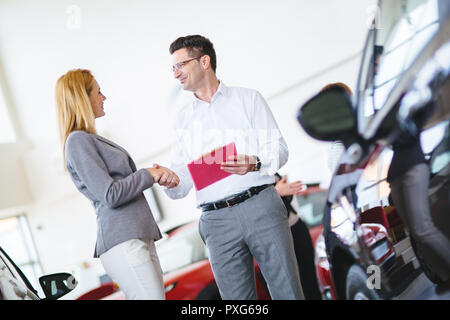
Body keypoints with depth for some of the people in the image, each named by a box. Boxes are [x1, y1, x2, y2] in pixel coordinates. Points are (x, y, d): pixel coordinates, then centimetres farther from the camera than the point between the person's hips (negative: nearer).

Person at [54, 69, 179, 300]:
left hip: (139, 237, 10)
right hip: (122, 243, -10)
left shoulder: (91, 140, 22)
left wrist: (158, 175, 6)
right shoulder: (78, 141, -8)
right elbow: (111, 195, -14)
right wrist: (150, 174, -4)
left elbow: (124, 182, 23)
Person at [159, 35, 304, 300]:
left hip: (261, 206, -2)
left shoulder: (248, 98, 9)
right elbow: (183, 182, 11)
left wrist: (254, 163, -19)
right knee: (237, 297, 3)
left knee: (287, 291, -2)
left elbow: (279, 149, 2)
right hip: (217, 220, 3)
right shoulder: (183, 120, 17)